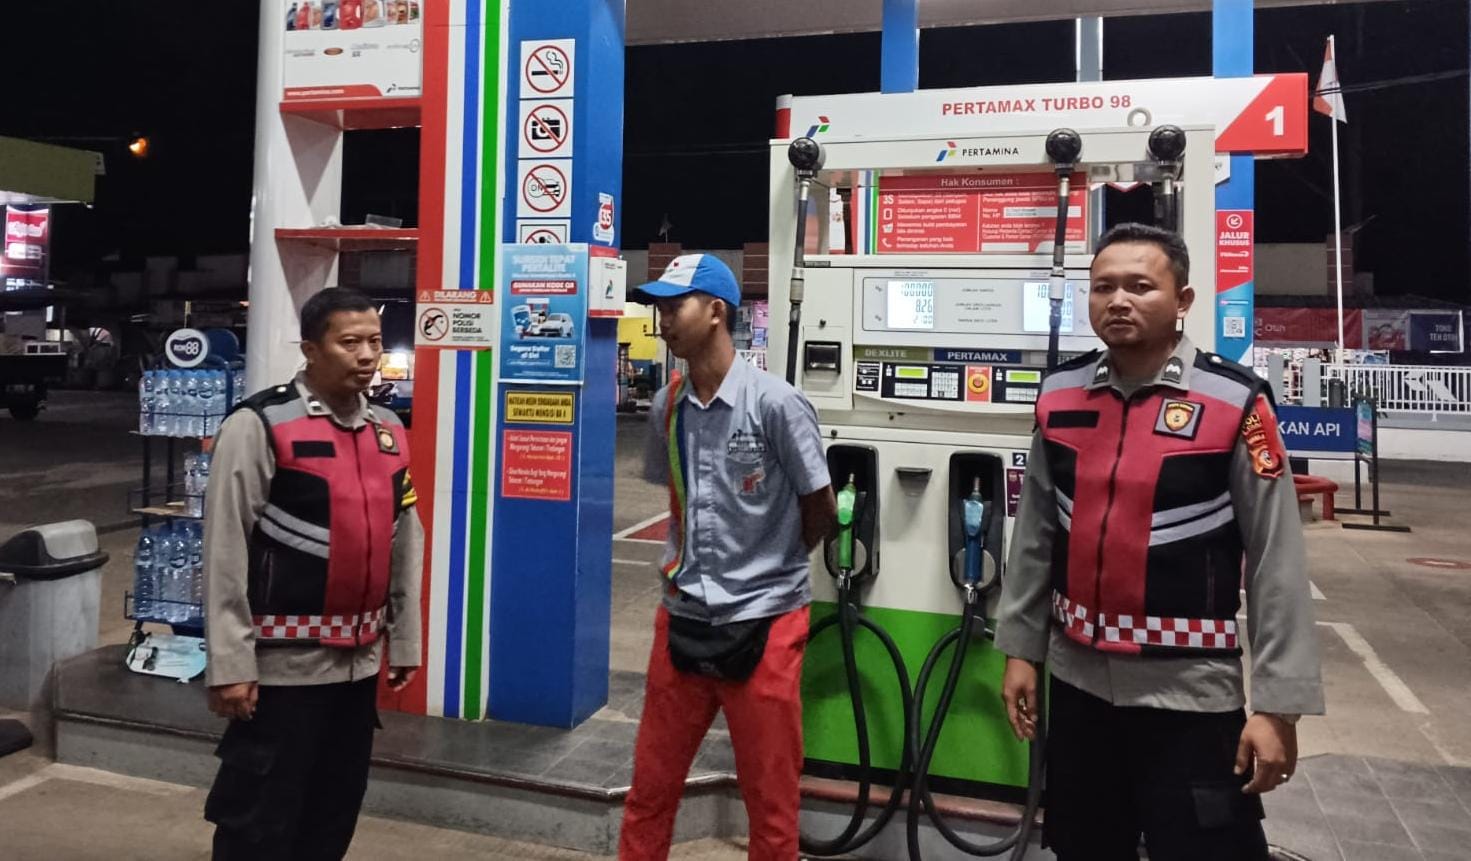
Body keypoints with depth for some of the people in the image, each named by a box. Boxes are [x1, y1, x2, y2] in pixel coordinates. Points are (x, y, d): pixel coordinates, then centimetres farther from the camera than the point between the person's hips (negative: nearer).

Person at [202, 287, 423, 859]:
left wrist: (403, 641, 12)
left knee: (335, 813, 19)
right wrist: (230, 665, -13)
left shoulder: (389, 431, 6)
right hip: (284, 664, -6)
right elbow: (225, 553, -12)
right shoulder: (258, 425, -12)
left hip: (359, 661, 6)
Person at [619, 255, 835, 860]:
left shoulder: (776, 404, -14)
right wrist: (691, 567, 8)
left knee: (771, 805, 10)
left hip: (763, 625, -5)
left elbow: (822, 513, -4)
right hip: (682, 621, 5)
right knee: (649, 789, 16)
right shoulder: (666, 408, 3)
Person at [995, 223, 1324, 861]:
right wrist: (1019, 648, 9)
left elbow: (1277, 564, -10)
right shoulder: (1060, 396, 1)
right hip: (1078, 679, 5)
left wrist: (1277, 703, -10)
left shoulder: (1234, 403, -11)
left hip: (1189, 691, -4)